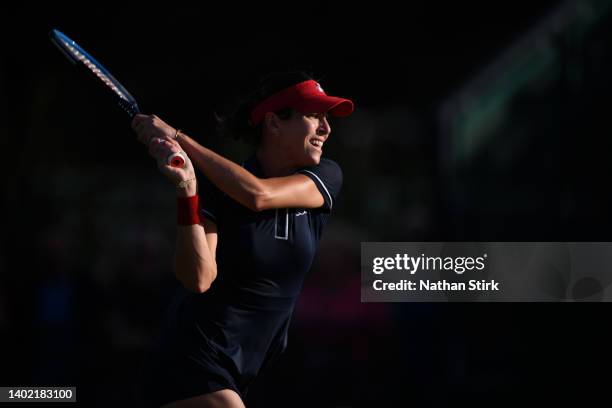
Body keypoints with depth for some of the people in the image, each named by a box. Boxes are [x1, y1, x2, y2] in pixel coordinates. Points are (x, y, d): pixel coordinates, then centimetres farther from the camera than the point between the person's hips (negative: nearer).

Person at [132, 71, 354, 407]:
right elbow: (198, 279, -24)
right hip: (197, 364, -5)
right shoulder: (217, 188, -12)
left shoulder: (326, 178, -3)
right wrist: (186, 189, -33)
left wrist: (180, 138, -23)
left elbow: (259, 195, -23)